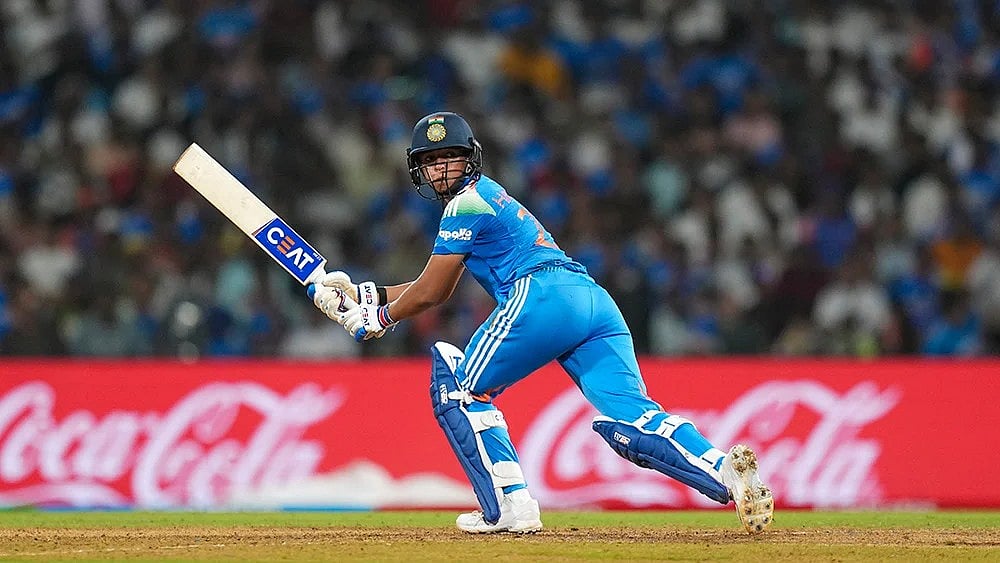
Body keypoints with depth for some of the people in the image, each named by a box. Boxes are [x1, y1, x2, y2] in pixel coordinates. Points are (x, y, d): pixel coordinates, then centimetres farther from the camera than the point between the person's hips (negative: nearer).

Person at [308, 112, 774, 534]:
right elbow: (439, 288, 38)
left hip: (542, 296, -8)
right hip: (596, 302, 8)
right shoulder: (485, 196, 34)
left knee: (461, 391, 8)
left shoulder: (466, 203, 6)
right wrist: (364, 295, 37)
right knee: (631, 420, -6)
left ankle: (510, 507, -4)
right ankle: (724, 472, -30)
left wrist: (378, 318, 23)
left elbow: (429, 293, 7)